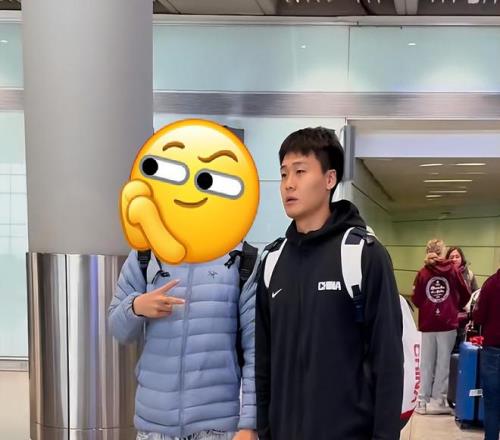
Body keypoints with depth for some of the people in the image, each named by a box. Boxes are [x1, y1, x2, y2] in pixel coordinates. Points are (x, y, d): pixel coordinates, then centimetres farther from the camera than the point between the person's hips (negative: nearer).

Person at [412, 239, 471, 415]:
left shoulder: (423, 272, -3)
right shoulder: (453, 270, -2)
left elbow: (416, 299, -3)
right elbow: (465, 295, 2)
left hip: (427, 325, 1)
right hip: (448, 325, -1)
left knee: (427, 364, 10)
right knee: (443, 364, 6)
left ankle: (423, 401, 13)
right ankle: (437, 401, 7)